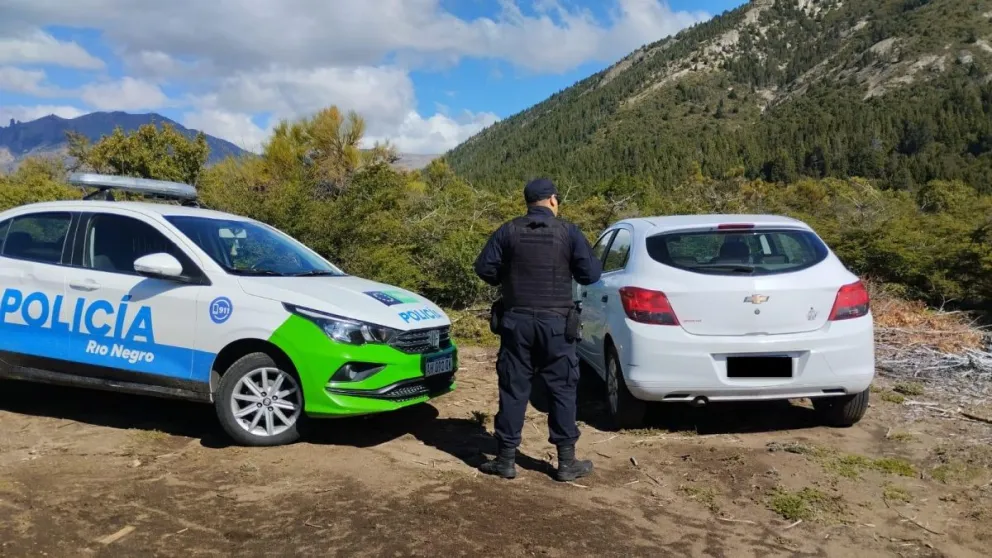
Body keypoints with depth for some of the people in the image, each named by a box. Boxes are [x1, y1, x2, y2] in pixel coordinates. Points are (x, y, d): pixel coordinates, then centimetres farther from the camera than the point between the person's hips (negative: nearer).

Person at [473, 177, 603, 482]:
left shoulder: (508, 231, 0)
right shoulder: (568, 232, -3)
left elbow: (484, 269, -1)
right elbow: (591, 274, -3)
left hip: (516, 321, 1)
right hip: (555, 323, -1)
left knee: (513, 389, 7)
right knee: (562, 390, 7)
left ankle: (506, 459, 12)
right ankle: (567, 461, 11)